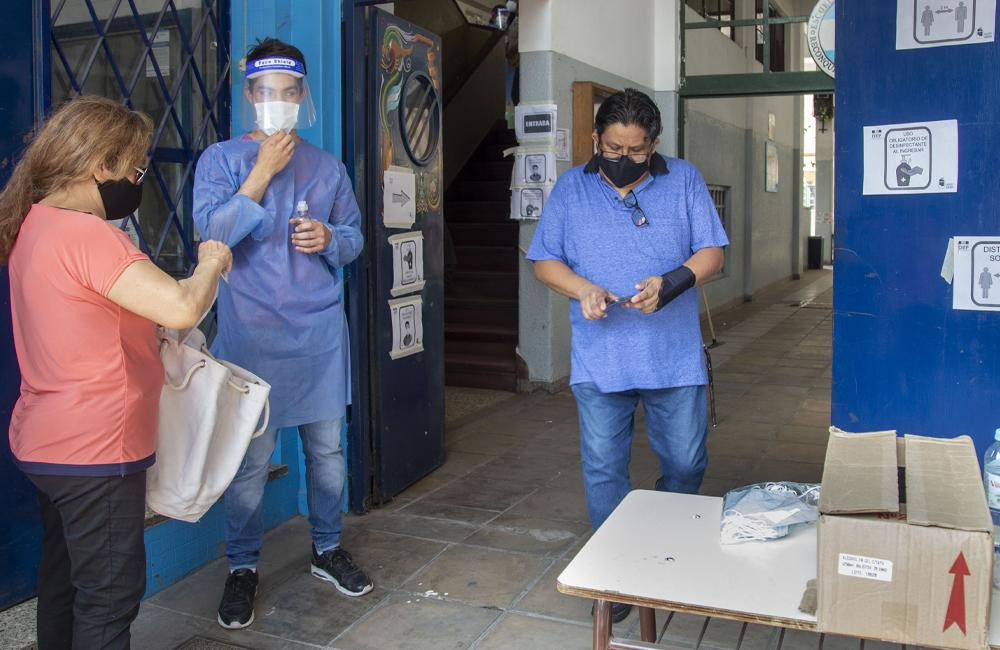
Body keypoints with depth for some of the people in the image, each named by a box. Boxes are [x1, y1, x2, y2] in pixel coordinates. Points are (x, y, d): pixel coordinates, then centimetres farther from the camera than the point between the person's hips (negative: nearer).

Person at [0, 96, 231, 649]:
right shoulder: (88, 234, -23)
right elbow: (181, 308, -32)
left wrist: (156, 331, 6)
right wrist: (211, 262, -13)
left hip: (46, 443, 10)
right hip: (94, 453, -10)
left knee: (63, 581, 22)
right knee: (111, 593, 4)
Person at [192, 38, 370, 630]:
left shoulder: (328, 166, 11)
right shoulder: (221, 159, 1)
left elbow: (355, 237, 14)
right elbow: (212, 232, -13)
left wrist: (329, 239, -9)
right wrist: (263, 171, -16)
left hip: (321, 330, 3)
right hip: (252, 332, -3)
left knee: (328, 446, 10)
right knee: (252, 456, 1)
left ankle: (328, 549, 30)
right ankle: (243, 568, 20)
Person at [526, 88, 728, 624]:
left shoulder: (684, 181, 4)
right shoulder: (571, 188, 5)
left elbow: (712, 253, 1)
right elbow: (544, 261, 6)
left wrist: (670, 282, -19)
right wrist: (581, 288, -14)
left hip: (674, 357, 0)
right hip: (599, 359, 0)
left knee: (685, 463, 9)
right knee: (604, 468, 6)